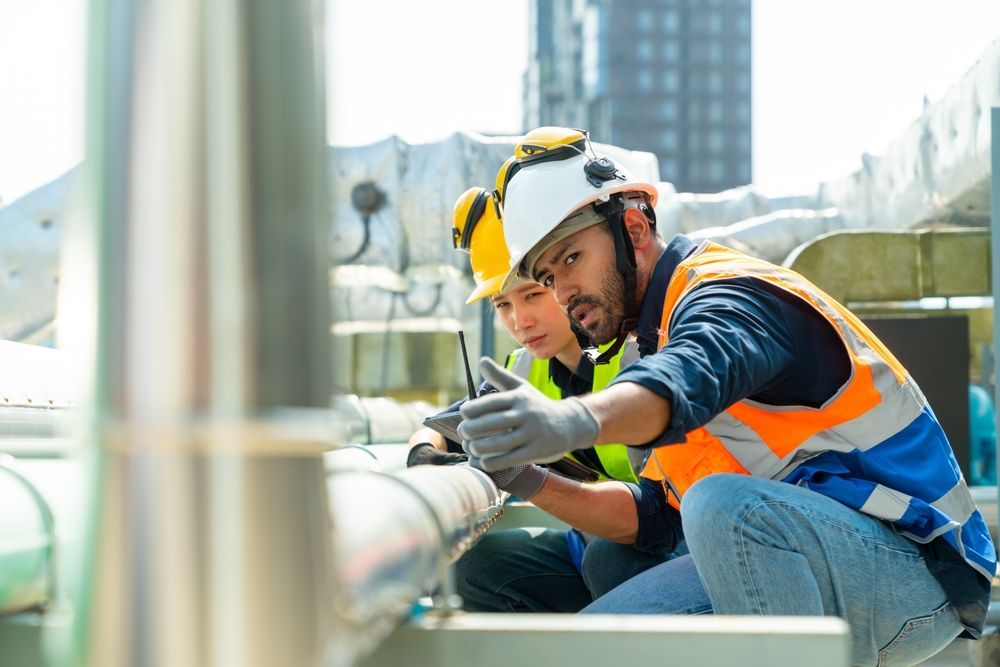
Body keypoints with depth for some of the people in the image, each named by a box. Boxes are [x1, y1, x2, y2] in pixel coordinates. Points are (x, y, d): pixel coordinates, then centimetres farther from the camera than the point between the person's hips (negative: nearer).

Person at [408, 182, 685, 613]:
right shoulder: (529, 370, -1)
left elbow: (654, 512, -35)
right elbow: (442, 429, 6)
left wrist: (527, 482, -48)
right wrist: (425, 456, -21)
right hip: (596, 542, 7)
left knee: (610, 558, -34)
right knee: (475, 562, -6)